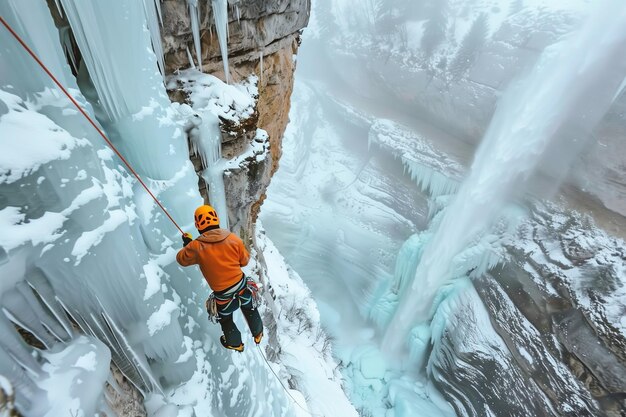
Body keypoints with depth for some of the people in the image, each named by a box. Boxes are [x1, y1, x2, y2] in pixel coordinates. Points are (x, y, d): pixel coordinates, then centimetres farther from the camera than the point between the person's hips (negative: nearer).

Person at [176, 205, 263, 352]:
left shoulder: (196, 247, -22)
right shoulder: (233, 238, -17)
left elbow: (181, 259, -1)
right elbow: (244, 261, -3)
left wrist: (187, 244, 17)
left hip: (223, 295, -2)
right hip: (242, 285, 2)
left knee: (226, 320, 28)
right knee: (250, 309, 30)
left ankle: (235, 344, 51)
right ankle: (258, 334, 53)